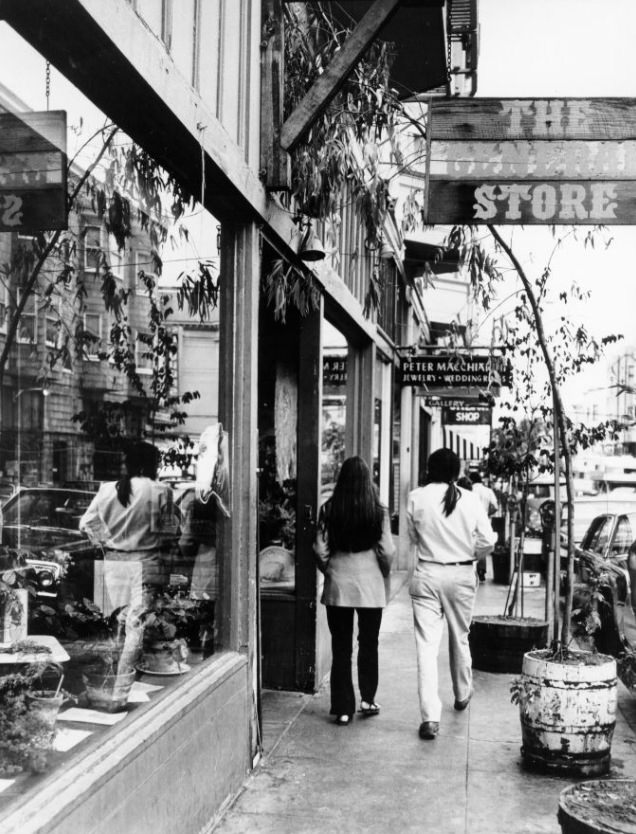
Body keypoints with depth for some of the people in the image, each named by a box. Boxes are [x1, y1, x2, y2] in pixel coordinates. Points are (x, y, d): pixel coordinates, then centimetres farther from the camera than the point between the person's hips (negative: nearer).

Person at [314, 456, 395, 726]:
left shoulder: (329, 510, -5)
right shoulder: (378, 511, -7)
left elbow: (320, 549, -3)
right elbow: (387, 551, -6)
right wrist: (384, 575, 12)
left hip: (337, 584, 0)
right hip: (370, 584, 0)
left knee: (341, 646, 7)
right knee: (368, 643, 16)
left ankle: (343, 708, 9)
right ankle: (367, 699, 22)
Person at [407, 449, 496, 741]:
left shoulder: (417, 498, -7)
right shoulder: (470, 500, -5)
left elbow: (413, 537, 3)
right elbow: (487, 542, -3)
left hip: (426, 575, -2)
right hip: (462, 575, 2)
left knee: (427, 644, -2)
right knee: (460, 637, 21)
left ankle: (430, 717, -9)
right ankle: (462, 694, 42)